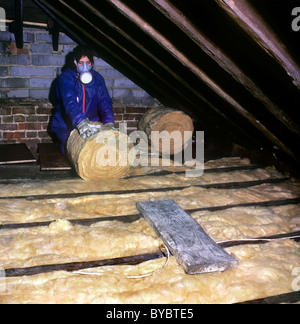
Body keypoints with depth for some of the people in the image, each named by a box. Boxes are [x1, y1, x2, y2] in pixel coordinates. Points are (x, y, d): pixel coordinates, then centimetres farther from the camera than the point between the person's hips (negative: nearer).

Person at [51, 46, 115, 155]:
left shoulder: (97, 79, 1)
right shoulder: (66, 78, -14)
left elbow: (104, 101, -9)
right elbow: (69, 102, -30)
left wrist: (109, 122, -29)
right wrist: (81, 123, -48)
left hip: (91, 124, 3)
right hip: (65, 127, -3)